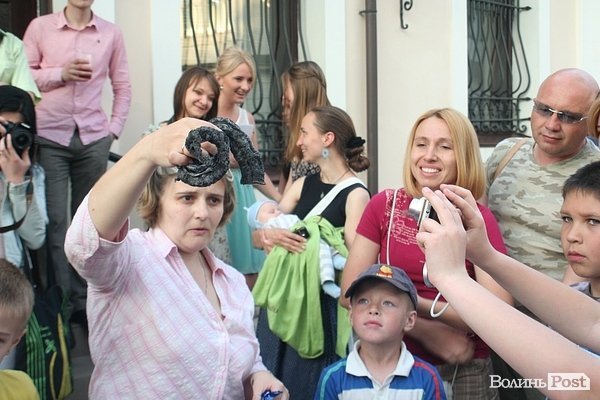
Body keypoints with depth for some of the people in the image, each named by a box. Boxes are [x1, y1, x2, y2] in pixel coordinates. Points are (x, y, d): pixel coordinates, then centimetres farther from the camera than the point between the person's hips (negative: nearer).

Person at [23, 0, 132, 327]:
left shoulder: (111, 33, 7)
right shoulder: (40, 27, 2)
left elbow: (122, 86, 13)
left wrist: (114, 127, 5)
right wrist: (61, 73, -11)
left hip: (94, 139, 2)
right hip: (49, 137, -2)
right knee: (54, 220, -3)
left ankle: (84, 300, 19)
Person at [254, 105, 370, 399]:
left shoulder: (355, 194, -11)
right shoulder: (303, 185, 9)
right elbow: (257, 237, 5)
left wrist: (308, 246, -18)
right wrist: (269, 235, -16)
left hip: (320, 302, -6)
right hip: (282, 295, 6)